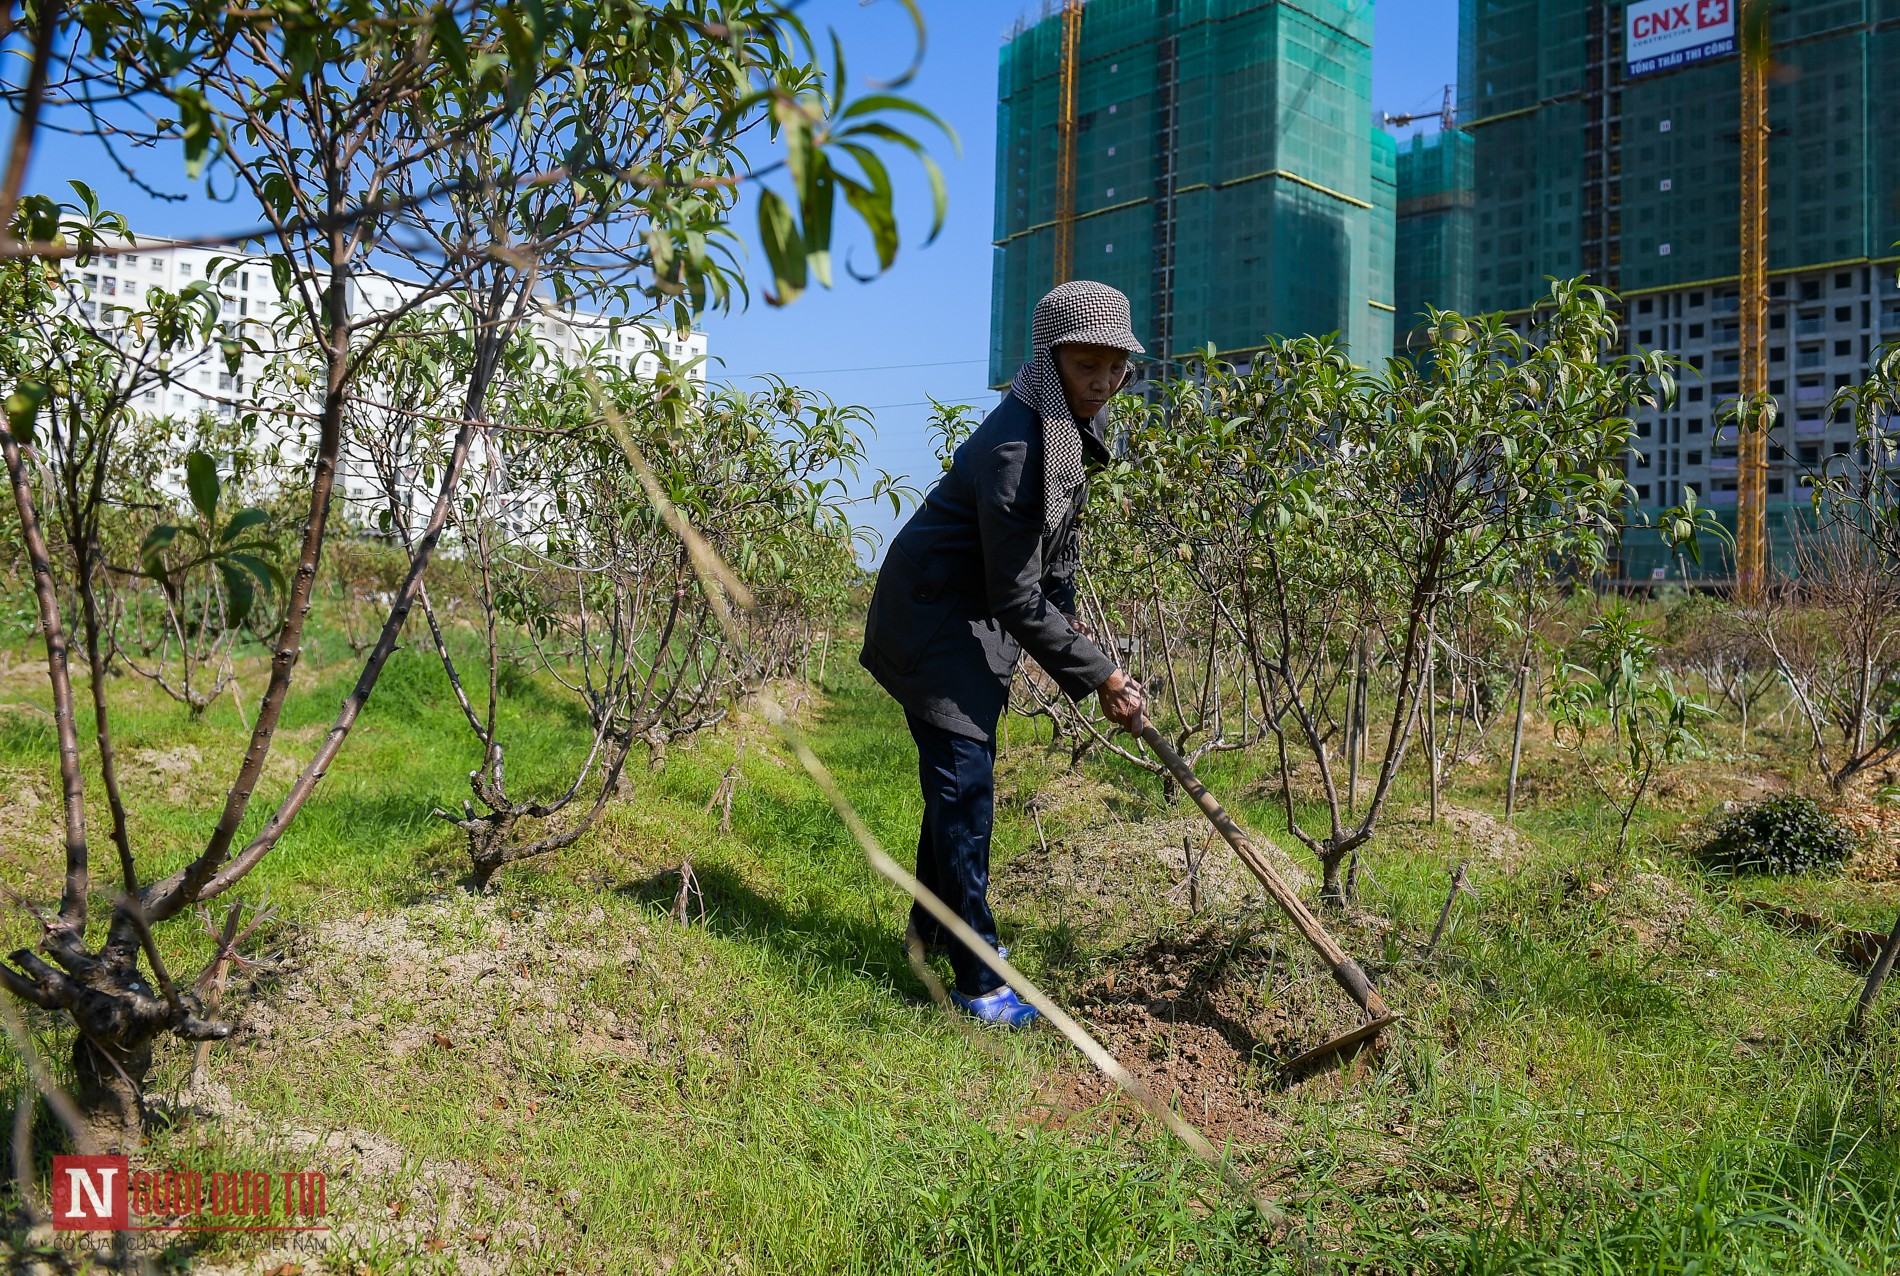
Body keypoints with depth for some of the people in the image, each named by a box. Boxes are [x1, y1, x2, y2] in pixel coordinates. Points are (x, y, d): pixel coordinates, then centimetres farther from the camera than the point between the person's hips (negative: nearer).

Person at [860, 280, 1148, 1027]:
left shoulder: (1072, 425, 0)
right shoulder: (1013, 448, -31)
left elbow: (1059, 535, 16)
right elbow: (1016, 598, -28)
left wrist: (1065, 615, 14)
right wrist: (1097, 675, -22)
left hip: (978, 614, 10)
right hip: (932, 616, -10)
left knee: (966, 770, 19)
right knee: (963, 781, -10)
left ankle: (933, 925, 37)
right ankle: (979, 980, -2)